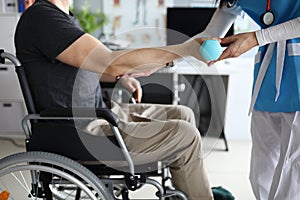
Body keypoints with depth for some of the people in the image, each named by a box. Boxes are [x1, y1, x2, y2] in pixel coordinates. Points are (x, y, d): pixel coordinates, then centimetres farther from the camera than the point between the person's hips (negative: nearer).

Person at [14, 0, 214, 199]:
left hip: (100, 114, 10)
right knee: (185, 135, -11)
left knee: (183, 115, 11)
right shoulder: (42, 17, -21)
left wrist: (121, 76, 8)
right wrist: (187, 49, -24)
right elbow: (111, 62, -28)